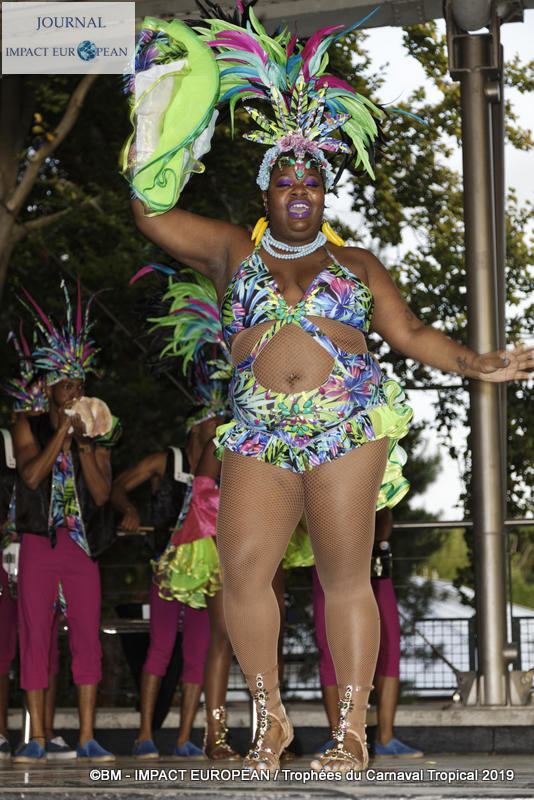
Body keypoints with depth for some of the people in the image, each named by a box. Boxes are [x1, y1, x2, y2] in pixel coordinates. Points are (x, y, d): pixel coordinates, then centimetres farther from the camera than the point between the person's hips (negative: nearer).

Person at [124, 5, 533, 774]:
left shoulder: (356, 264, 17)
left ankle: (352, 732, 0)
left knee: (345, 573, -4)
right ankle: (270, 719, 3)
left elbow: (409, 332, 13)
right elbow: (152, 213, 14)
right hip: (259, 435, 1)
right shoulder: (231, 251, 16)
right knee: (242, 569, -12)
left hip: (348, 425, -1)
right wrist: (157, 135, 5)